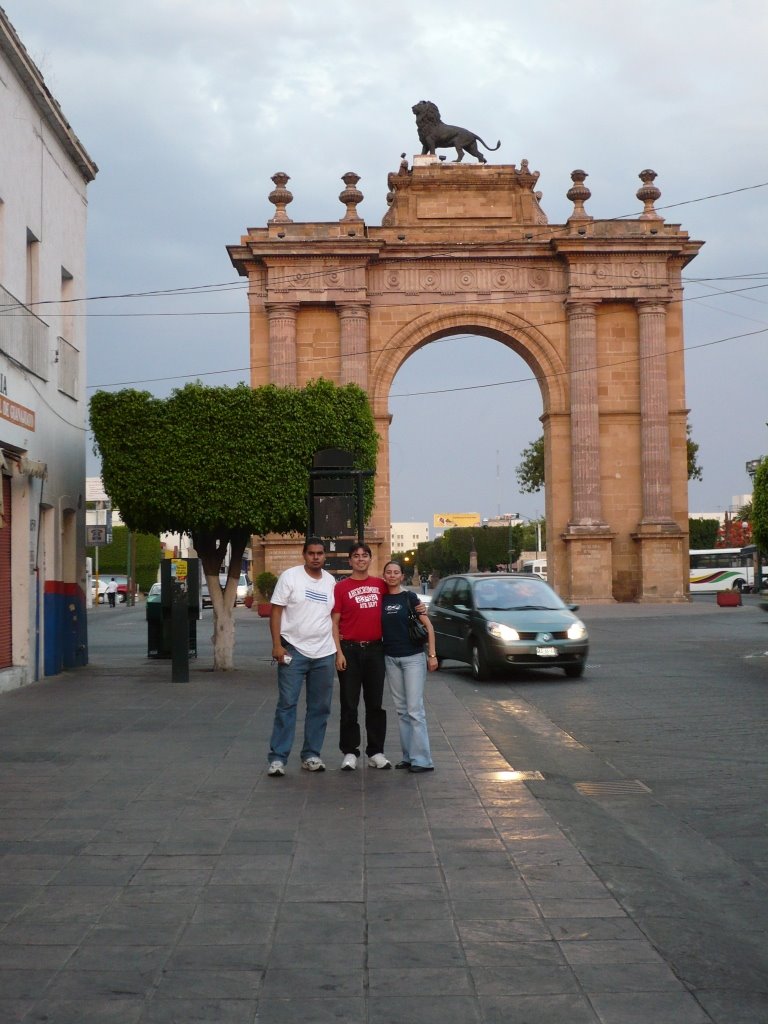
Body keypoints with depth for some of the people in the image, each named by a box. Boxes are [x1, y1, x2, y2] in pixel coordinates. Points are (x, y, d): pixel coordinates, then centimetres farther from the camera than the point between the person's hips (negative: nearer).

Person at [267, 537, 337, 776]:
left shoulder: (330, 581, 10)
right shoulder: (290, 577, -3)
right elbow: (276, 611, -5)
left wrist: (338, 648, 11)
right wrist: (277, 645, -12)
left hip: (324, 653, 5)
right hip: (294, 650, -5)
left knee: (320, 707, 8)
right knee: (287, 705, -5)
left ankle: (311, 755, 18)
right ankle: (278, 758, -2)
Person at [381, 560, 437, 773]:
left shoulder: (409, 597, -3)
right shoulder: (381, 599, 8)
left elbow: (428, 626, -3)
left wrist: (432, 654, -7)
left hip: (413, 657, -5)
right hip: (391, 659, 5)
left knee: (415, 709, -8)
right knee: (401, 709, 8)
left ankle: (422, 759, -8)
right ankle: (408, 756, 14)